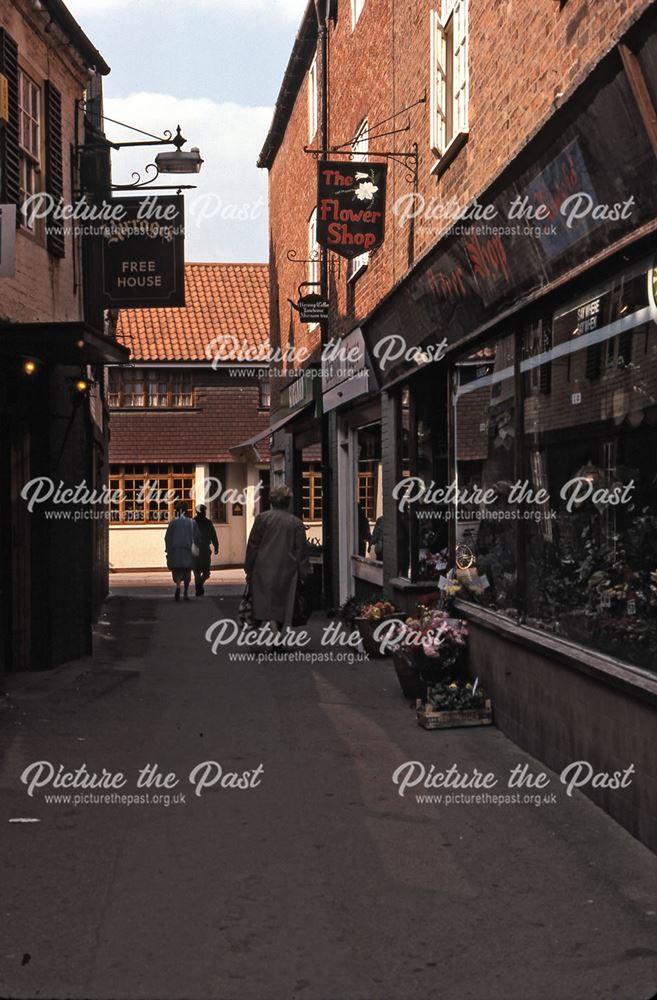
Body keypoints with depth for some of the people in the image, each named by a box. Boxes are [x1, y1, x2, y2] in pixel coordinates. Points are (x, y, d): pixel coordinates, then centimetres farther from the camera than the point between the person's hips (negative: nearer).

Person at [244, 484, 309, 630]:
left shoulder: (262, 518, -1)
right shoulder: (297, 523, 2)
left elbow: (252, 546, 1)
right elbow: (302, 551, 2)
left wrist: (248, 569, 8)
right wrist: (303, 575, 8)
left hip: (264, 571, -1)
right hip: (287, 573, 2)